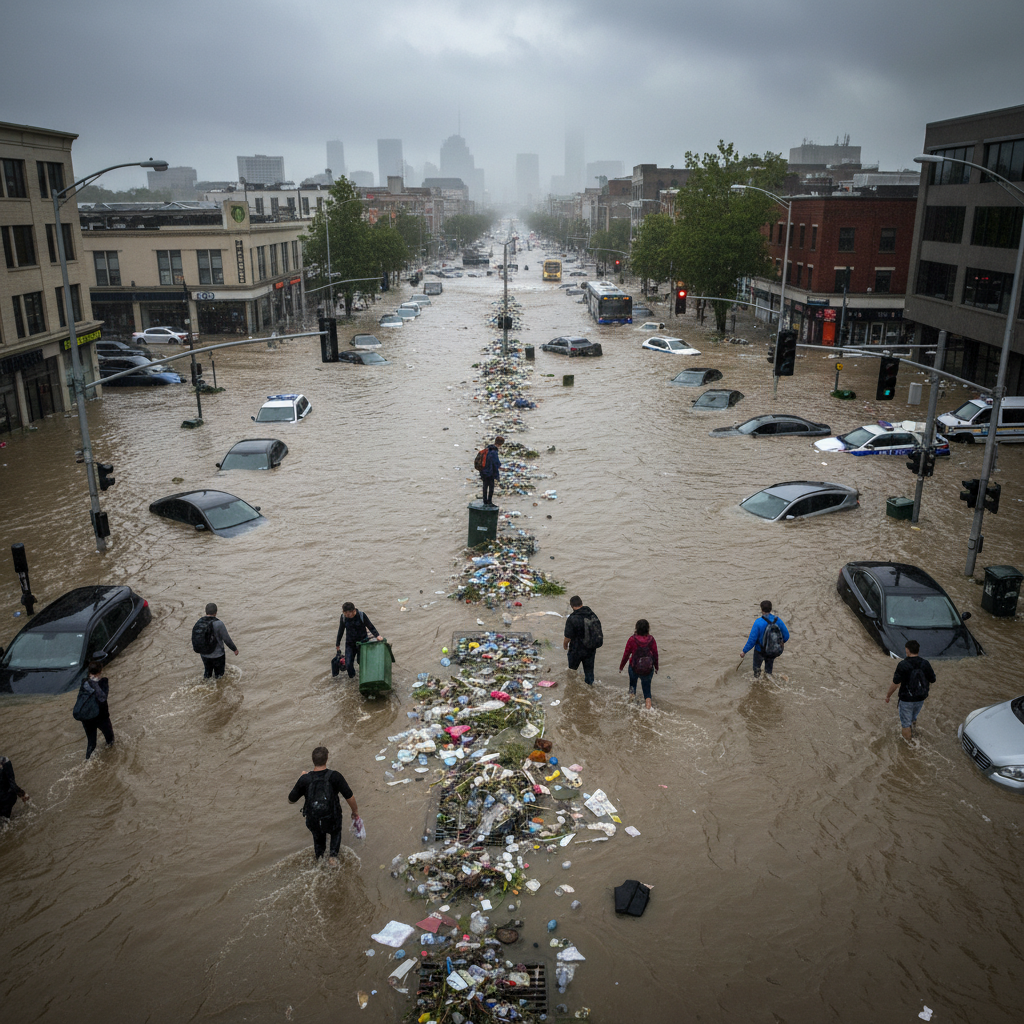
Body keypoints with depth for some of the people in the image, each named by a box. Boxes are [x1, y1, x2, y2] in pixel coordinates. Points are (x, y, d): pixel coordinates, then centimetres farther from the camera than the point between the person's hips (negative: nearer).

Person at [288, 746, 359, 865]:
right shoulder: (335, 776, -21)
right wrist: (355, 811, 6)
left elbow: (291, 800, -1)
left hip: (313, 823, 1)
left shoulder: (305, 779, -16)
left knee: (318, 837, 36)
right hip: (332, 821, -1)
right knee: (336, 832, 35)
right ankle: (333, 855, 24)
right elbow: (349, 797, -13)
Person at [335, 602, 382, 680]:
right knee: (348, 664, -7)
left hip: (362, 643, -1)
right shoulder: (343, 617, -10)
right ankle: (351, 676, 24)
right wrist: (337, 644, 12)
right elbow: (341, 631, 4)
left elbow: (371, 627, -7)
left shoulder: (362, 615, -16)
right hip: (350, 644, 1)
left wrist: (377, 635, -25)